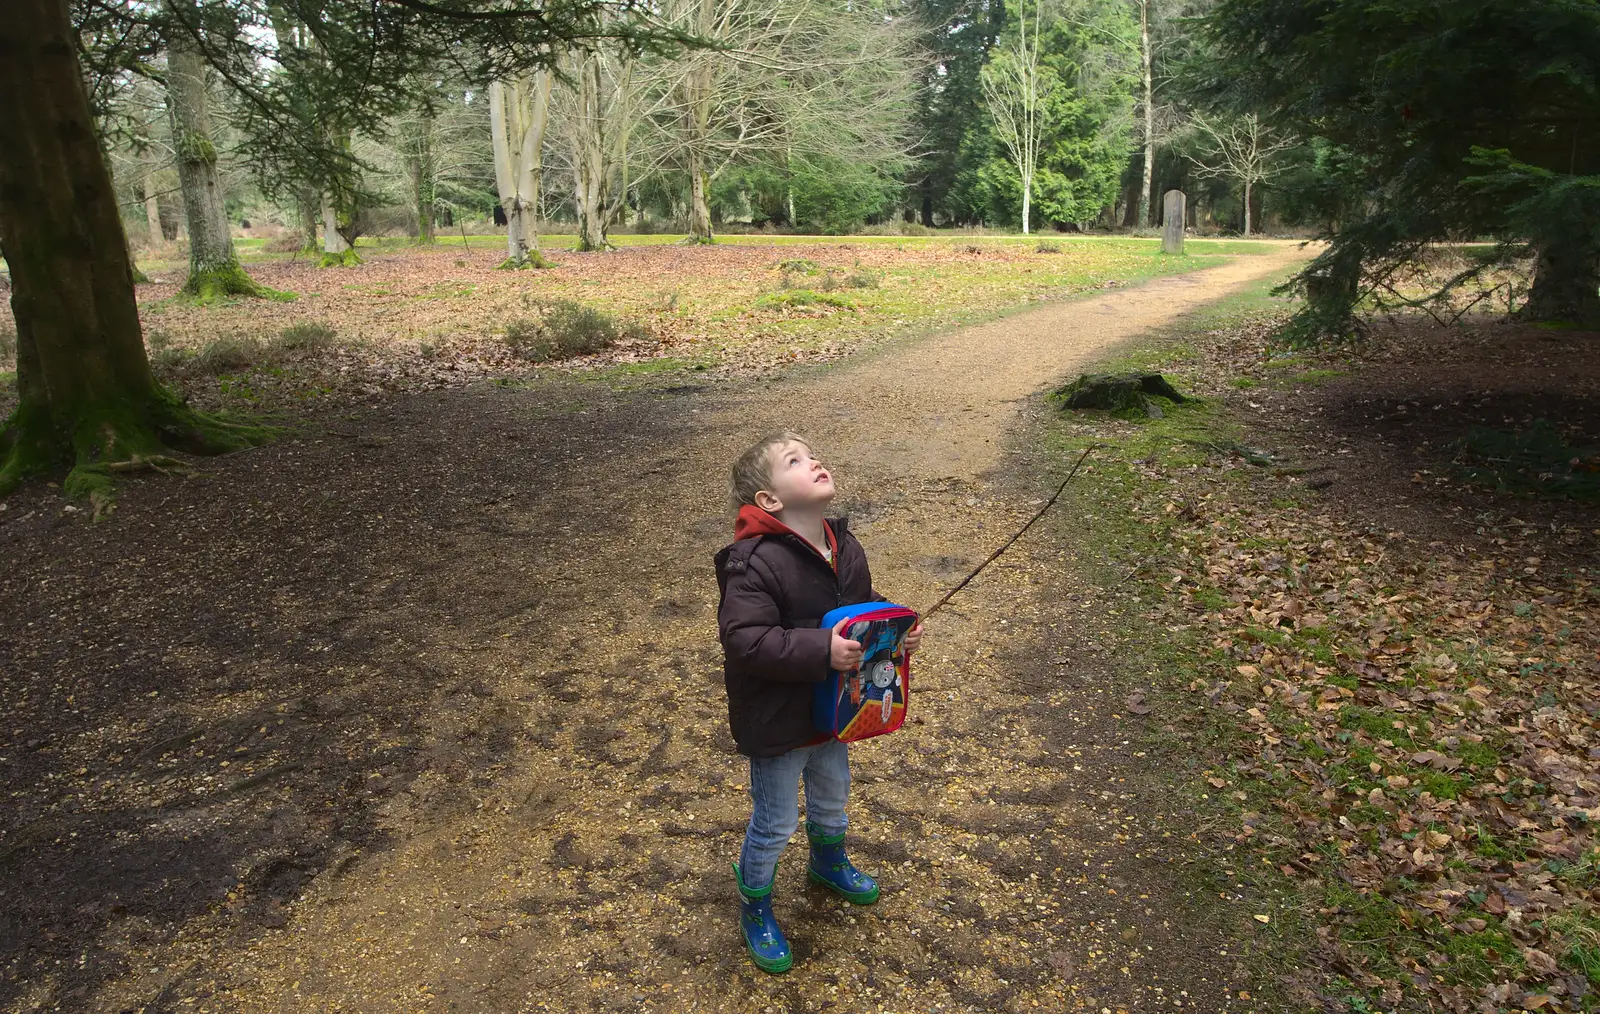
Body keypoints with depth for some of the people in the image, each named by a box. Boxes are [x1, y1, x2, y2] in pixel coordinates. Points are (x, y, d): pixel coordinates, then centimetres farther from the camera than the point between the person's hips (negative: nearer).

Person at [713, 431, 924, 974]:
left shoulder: (844, 546, -5)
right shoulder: (754, 563, -29)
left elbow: (865, 602, 10)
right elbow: (743, 639, -35)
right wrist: (821, 650, -39)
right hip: (777, 723, -7)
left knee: (832, 796, 30)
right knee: (775, 824, 11)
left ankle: (829, 863, 60)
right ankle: (754, 909, 37)